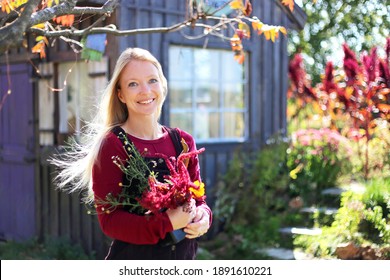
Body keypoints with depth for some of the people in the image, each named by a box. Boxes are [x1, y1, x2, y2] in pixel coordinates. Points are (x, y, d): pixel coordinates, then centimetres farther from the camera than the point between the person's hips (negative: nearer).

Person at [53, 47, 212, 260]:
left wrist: (203, 217, -13)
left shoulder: (183, 141, 2)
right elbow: (109, 218, -15)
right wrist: (167, 223, -26)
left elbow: (198, 199, 8)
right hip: (133, 259, -4)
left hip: (183, 257, 5)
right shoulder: (112, 144, -12)